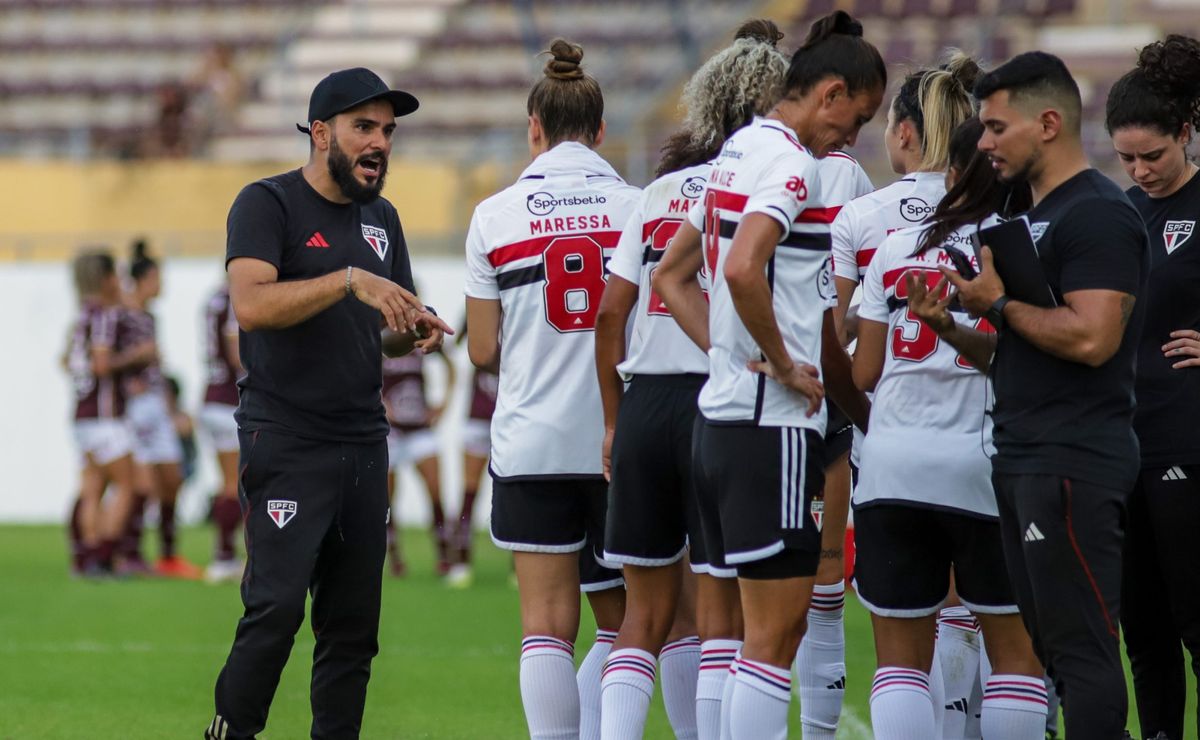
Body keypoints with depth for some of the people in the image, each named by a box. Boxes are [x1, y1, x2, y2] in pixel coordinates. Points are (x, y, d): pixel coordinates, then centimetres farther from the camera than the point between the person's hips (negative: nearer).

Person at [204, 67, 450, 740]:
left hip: (364, 442, 7)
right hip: (286, 441, -7)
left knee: (354, 622, 4)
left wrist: (416, 331, 1)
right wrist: (349, 280, -27)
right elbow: (252, 304, -20)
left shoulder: (381, 218, 17)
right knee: (278, 604, -16)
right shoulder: (268, 204, -5)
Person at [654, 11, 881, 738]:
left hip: (728, 413, 10)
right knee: (775, 632, -7)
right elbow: (743, 268, -29)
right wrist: (784, 366, -17)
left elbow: (672, 276, 23)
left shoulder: (741, 152, 16)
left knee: (780, 627, 14)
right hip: (774, 423, -10)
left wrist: (728, 349, 12)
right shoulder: (791, 161, -13)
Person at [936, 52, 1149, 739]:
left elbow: (1091, 337, -23)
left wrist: (1000, 303, -13)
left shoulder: (1098, 214, -12)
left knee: (1081, 648, -10)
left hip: (1072, 463, -10)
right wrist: (954, 328, 13)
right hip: (1026, 461, 10)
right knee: (1050, 645, 11)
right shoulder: (1038, 215, 19)